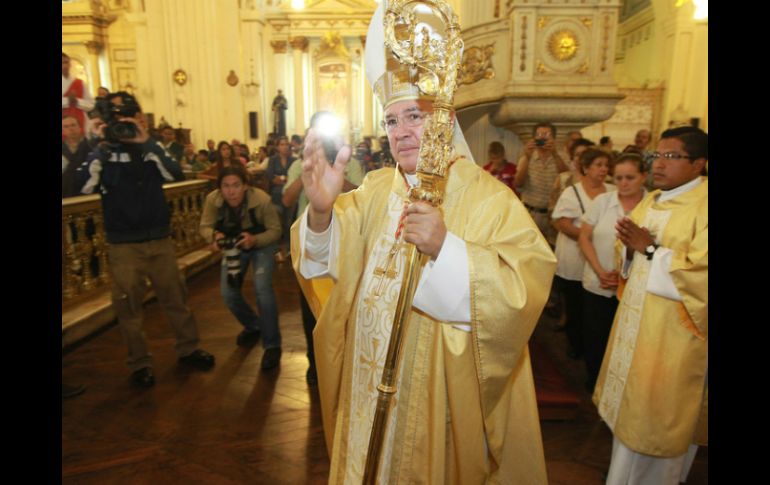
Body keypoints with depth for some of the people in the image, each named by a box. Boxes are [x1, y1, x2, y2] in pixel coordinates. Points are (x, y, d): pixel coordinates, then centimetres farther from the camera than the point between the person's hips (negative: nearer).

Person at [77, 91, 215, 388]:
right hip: (122, 245, -1)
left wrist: (146, 142, -20)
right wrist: (103, 146, -18)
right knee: (128, 305, 5)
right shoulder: (103, 152, 1)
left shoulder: (151, 148, 5)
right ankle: (140, 364, 19)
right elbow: (85, 186, -16)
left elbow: (174, 175, -14)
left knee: (175, 297, 9)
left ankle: (188, 349, 24)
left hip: (159, 240, 2)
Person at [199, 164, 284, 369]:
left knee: (262, 288, -22)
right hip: (234, 245, 4)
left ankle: (272, 345, -7)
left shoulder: (261, 199, -33)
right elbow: (205, 226, -12)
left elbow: (275, 230, -23)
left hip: (261, 244, -4)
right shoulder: (212, 200, -26)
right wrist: (214, 235, -35)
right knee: (228, 293, -1)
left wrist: (255, 240, -41)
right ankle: (253, 326, 30)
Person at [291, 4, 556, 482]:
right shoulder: (376, 189, 1)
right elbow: (329, 257, -9)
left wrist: (446, 246, -36)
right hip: (373, 382, 5)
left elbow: (528, 286, -24)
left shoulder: (487, 196, -14)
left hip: (445, 389, -4)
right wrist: (322, 210, -29)